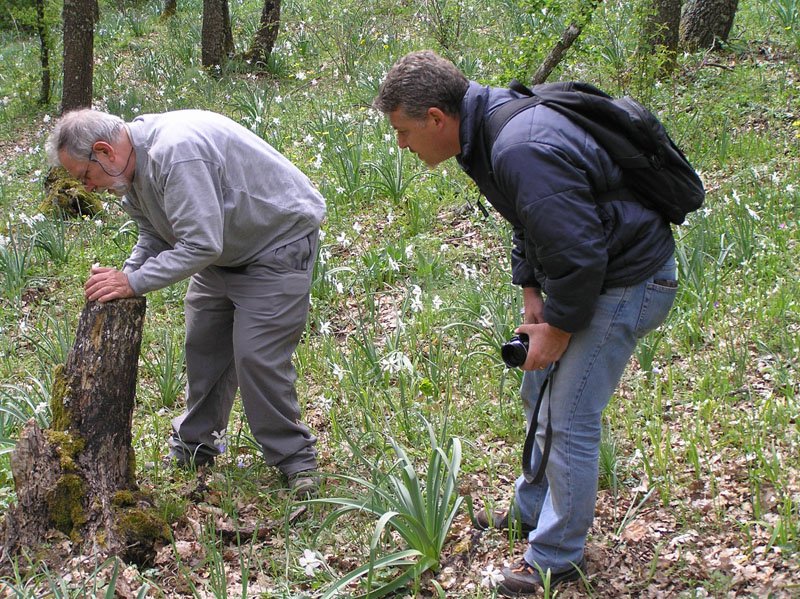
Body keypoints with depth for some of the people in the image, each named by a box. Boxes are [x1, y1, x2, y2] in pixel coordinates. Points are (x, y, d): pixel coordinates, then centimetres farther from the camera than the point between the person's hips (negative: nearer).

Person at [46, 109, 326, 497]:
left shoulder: (177, 153, -34)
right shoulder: (134, 164, -1)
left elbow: (201, 246, -35)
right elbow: (154, 238, 8)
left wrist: (134, 282, -29)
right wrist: (123, 278, -9)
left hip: (280, 243, -10)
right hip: (224, 249, 10)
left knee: (256, 356, -13)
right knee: (203, 345, 13)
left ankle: (294, 458, 2)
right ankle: (195, 446, 29)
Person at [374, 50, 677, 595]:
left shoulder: (522, 152, -32)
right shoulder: (493, 126, 1)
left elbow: (577, 254, -29)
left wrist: (557, 330, -16)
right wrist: (531, 291, 10)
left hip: (626, 279, -10)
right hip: (588, 264, 10)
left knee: (570, 416, -5)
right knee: (540, 393, 21)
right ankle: (533, 509, 40)